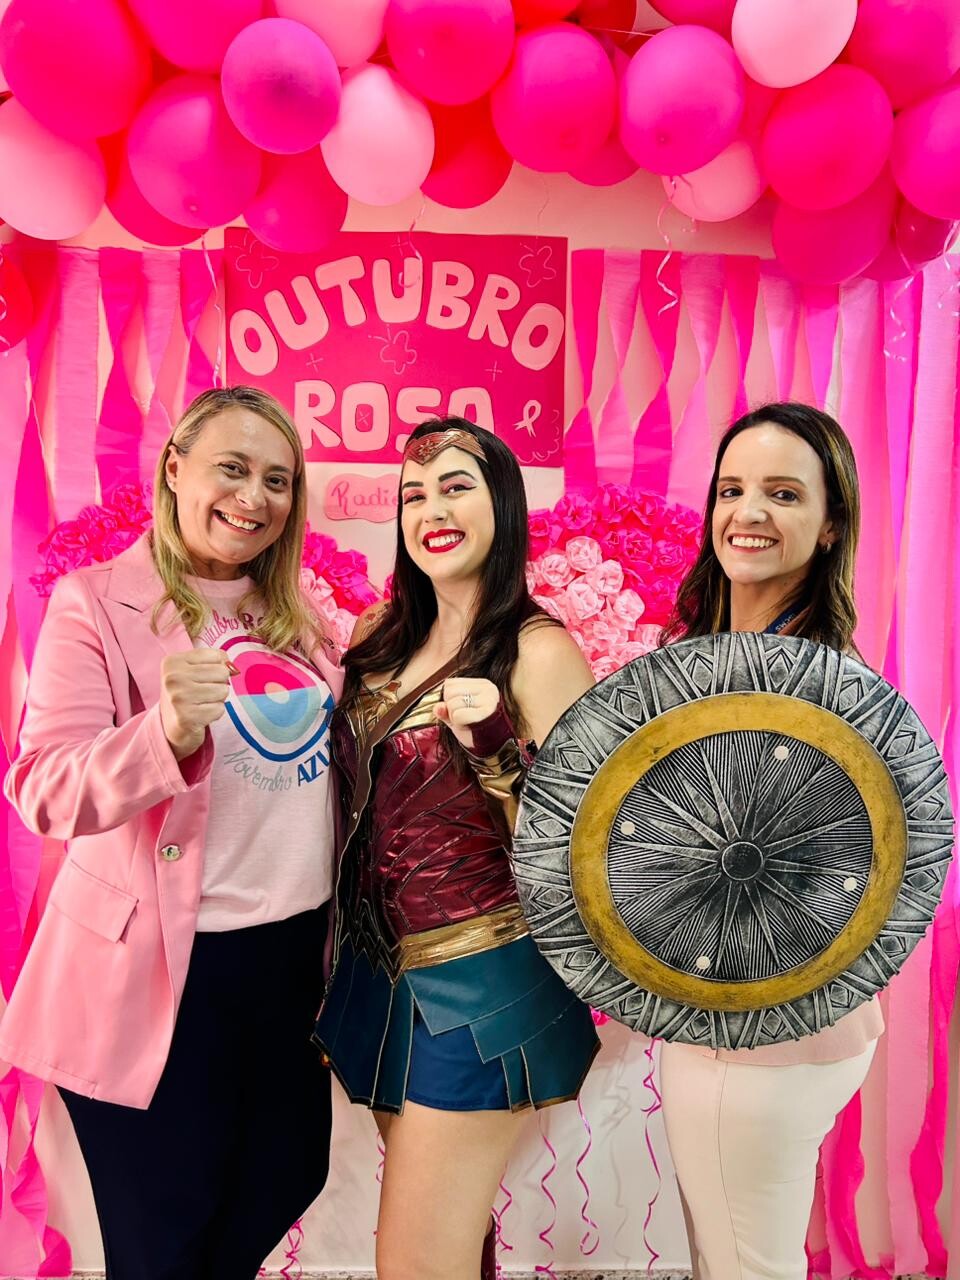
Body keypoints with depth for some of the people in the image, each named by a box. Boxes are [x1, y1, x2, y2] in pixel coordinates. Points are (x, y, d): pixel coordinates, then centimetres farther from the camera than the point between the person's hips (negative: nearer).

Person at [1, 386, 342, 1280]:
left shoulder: (294, 615, 8)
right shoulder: (94, 602, -9)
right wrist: (167, 730, -35)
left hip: (291, 955, 6)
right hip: (157, 975, -5)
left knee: (280, 1191, 22)